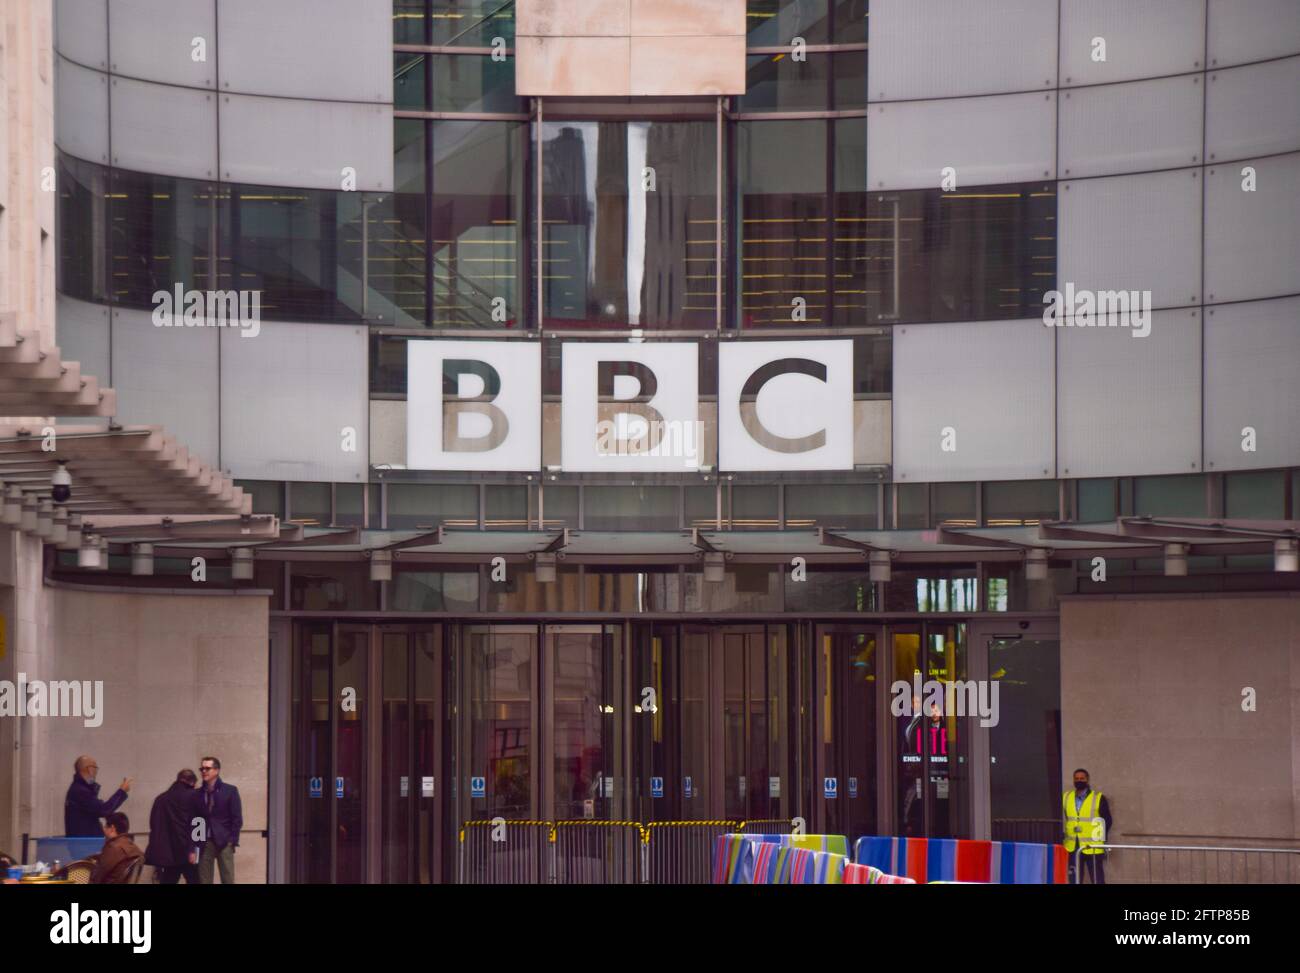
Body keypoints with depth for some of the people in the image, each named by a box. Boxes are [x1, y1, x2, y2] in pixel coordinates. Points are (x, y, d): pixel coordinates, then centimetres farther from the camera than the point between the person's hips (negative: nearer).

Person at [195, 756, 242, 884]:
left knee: (228, 880, -3)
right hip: (204, 844, 2)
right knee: (204, 880, 1)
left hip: (224, 842, -2)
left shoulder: (230, 790, 2)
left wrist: (232, 841, -8)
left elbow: (237, 819, 0)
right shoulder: (197, 793, 8)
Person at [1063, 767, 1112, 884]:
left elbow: (1107, 821, 1)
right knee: (1074, 880, 6)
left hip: (1092, 848, -4)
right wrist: (1062, 837, 7)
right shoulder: (1066, 797, 9)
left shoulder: (1099, 798, -2)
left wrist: (1101, 839, -4)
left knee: (1097, 881, -1)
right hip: (1072, 848, 4)